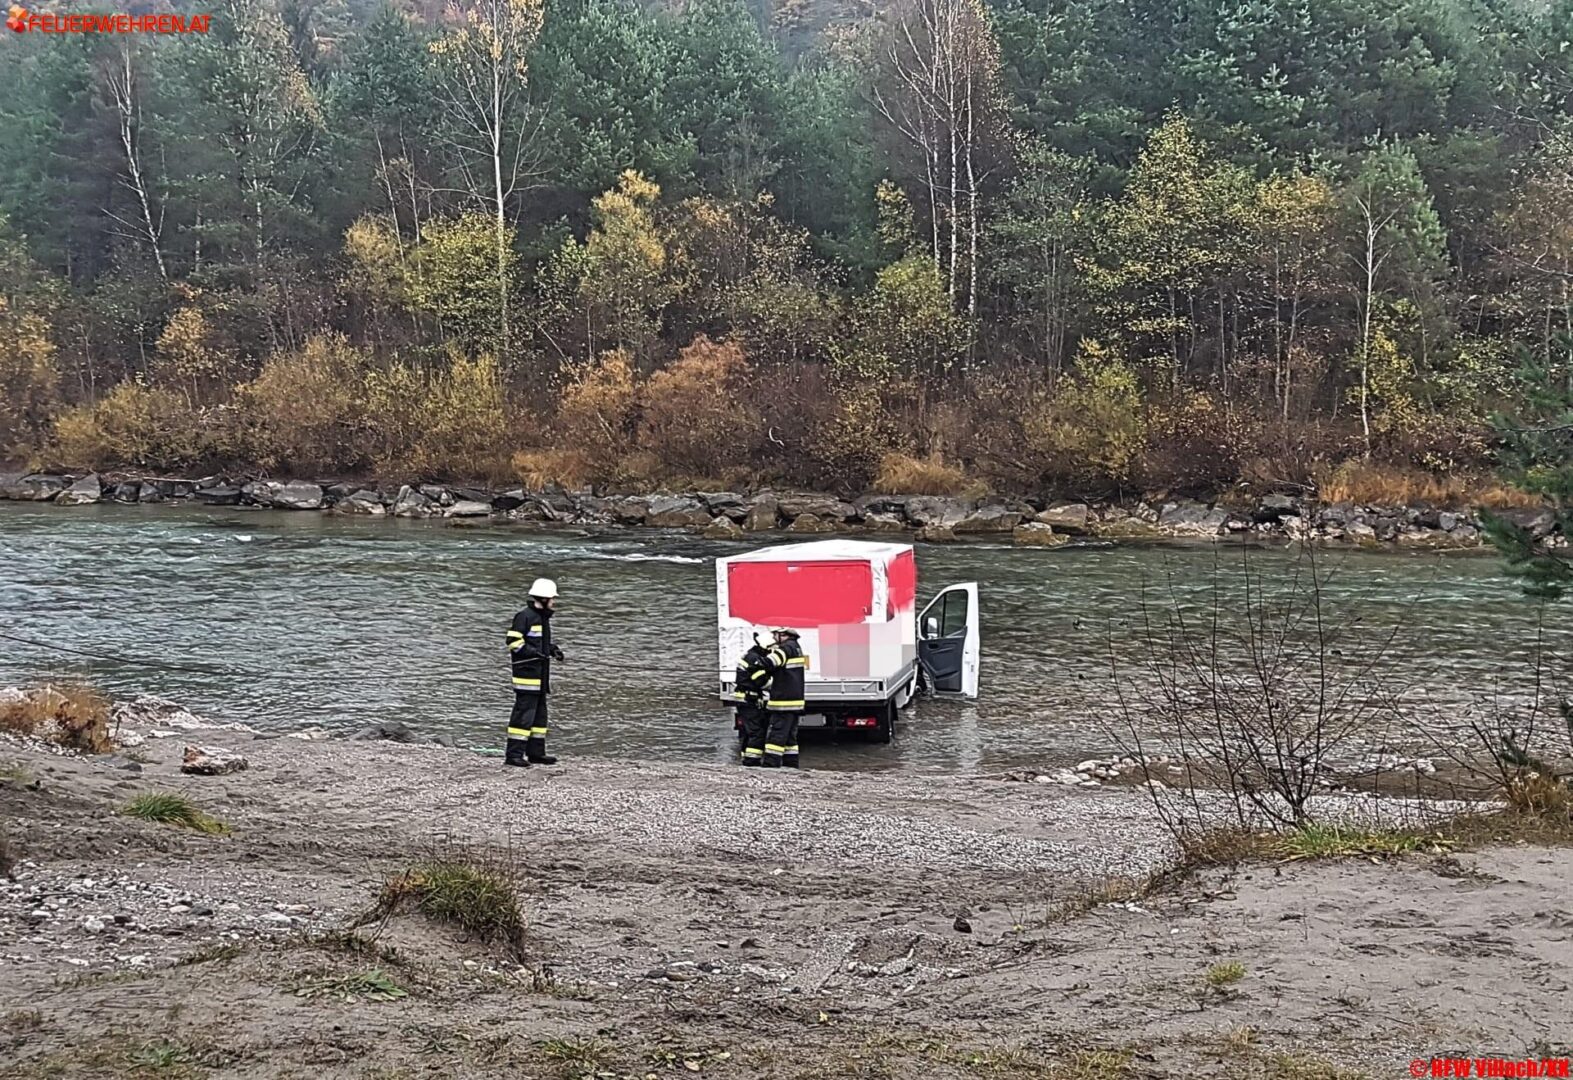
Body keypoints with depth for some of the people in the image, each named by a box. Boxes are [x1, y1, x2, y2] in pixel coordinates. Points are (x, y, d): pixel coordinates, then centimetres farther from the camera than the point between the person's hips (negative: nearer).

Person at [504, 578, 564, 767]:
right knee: (524, 712, -10)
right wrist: (534, 653, -22)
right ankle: (514, 754, -8)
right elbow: (513, 641, -17)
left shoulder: (543, 617, 17)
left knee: (540, 712, 13)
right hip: (527, 672, -10)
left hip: (540, 674, 10)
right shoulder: (525, 616, -13)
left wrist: (552, 649, 9)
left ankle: (536, 753, 20)